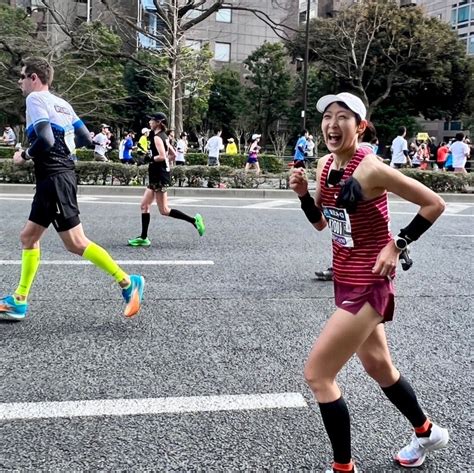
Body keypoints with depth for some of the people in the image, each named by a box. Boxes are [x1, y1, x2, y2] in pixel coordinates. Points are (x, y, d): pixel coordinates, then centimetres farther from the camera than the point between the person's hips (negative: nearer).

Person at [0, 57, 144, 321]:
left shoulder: (35, 98, -8)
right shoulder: (61, 103, 16)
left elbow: (45, 139, -21)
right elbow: (85, 138, 15)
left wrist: (25, 156, -5)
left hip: (55, 179, -10)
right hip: (53, 180, 10)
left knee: (76, 243, -9)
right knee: (29, 237, 13)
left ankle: (128, 282, -5)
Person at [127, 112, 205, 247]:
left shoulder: (157, 137, -13)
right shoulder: (163, 136, 14)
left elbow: (162, 156, -25)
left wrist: (150, 158, -12)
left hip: (160, 177, -10)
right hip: (156, 177, 10)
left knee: (164, 210, -4)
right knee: (144, 205, 10)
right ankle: (143, 238, 10)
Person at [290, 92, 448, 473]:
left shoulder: (370, 168, -21)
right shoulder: (326, 165, 3)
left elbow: (435, 203, -14)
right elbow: (321, 222, 12)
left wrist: (397, 245, -15)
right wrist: (303, 193, -4)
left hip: (368, 284, -9)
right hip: (347, 280, 9)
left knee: (317, 374, -5)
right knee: (378, 365, 24)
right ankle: (427, 432, 49)